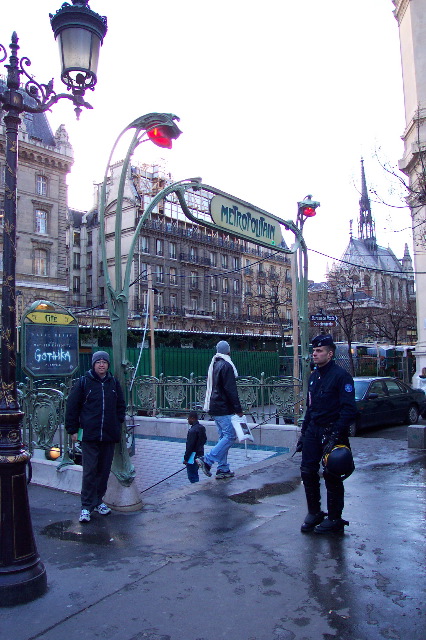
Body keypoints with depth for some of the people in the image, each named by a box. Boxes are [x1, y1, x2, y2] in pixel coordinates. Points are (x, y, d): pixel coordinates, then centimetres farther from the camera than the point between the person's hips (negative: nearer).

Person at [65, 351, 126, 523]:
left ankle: (98, 501, 27)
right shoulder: (84, 382, -1)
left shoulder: (114, 383, 9)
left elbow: (121, 405, 20)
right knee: (89, 471, -3)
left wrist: (118, 424, 10)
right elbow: (72, 406, 1)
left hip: (109, 436, 4)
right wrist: (73, 429, -1)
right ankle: (86, 506, 7)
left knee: (104, 470, 11)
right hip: (89, 436, -4)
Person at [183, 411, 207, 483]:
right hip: (200, 454, 9)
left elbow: (190, 446, -22)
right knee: (195, 474, 21)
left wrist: (185, 458, -17)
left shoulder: (192, 430, -22)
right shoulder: (201, 428, 6)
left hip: (193, 456, -9)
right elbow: (204, 440, 17)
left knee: (192, 477, -1)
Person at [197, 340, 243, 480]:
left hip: (214, 407, 9)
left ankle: (223, 469, 13)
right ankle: (207, 460, -12)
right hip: (224, 408, -9)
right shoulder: (226, 365, -13)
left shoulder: (213, 365, 14)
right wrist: (238, 409, -14)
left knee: (223, 437, 12)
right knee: (230, 436, -6)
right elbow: (231, 390, -17)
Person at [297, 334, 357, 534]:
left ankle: (334, 519, 17)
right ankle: (314, 513, 23)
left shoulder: (341, 376, -12)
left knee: (331, 476, 2)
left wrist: (335, 435, -22)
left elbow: (349, 409, -17)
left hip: (332, 430, -7)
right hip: (313, 430, 7)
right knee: (307, 471, 6)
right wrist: (304, 433, 16)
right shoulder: (314, 376, 12)